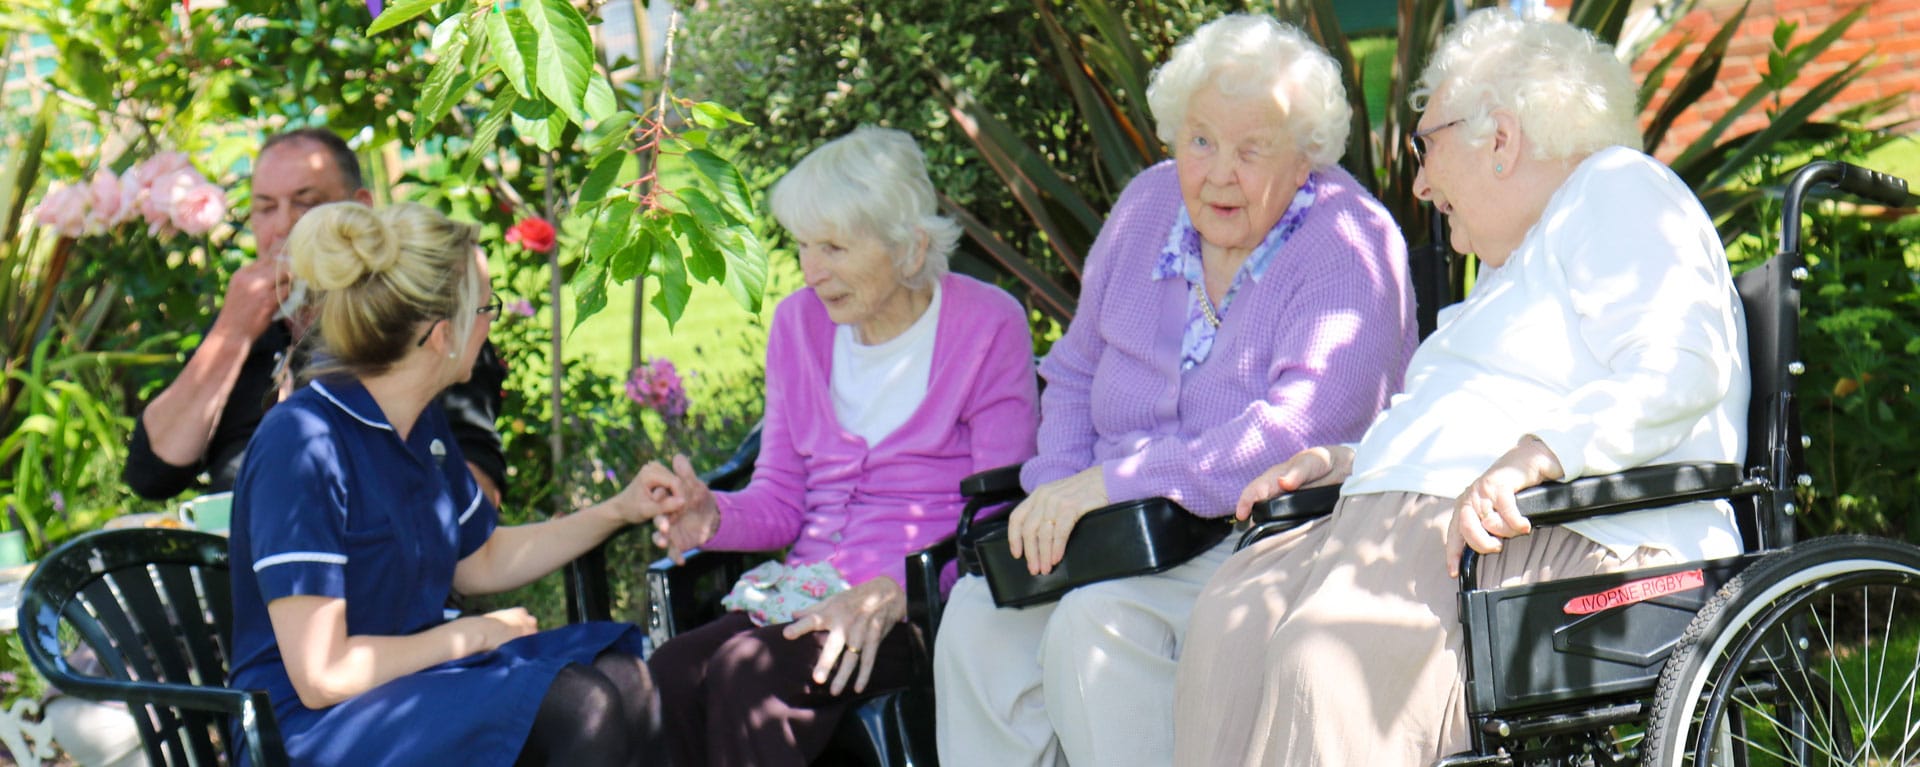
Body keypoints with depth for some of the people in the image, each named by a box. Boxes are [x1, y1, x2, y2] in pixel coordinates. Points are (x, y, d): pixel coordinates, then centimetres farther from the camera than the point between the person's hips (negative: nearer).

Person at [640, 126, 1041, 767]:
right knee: (668, 674, -28)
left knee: (747, 674, -33)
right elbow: (781, 499, 16)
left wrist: (891, 592, -23)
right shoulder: (799, 323, 15)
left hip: (921, 606, -5)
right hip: (805, 592, 5)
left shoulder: (987, 327, -1)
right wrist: (713, 516, -8)